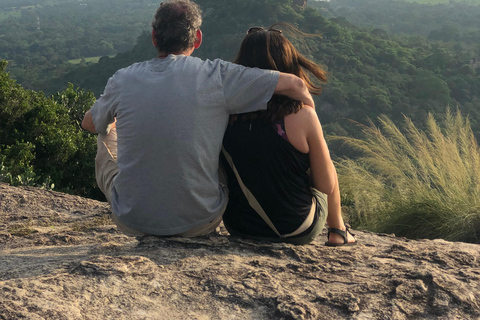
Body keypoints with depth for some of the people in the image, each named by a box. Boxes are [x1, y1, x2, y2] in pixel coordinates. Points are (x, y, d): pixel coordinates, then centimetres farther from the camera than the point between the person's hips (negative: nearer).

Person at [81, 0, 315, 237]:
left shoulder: (122, 80, -3)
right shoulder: (216, 76, -10)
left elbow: (89, 124, 17)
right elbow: (295, 85, -5)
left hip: (132, 222, 2)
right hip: (198, 223, -1)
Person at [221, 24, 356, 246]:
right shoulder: (302, 115, -21)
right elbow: (327, 185, -12)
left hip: (238, 227, 3)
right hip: (296, 232, -3)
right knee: (328, 168, 25)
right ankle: (337, 231, 44)